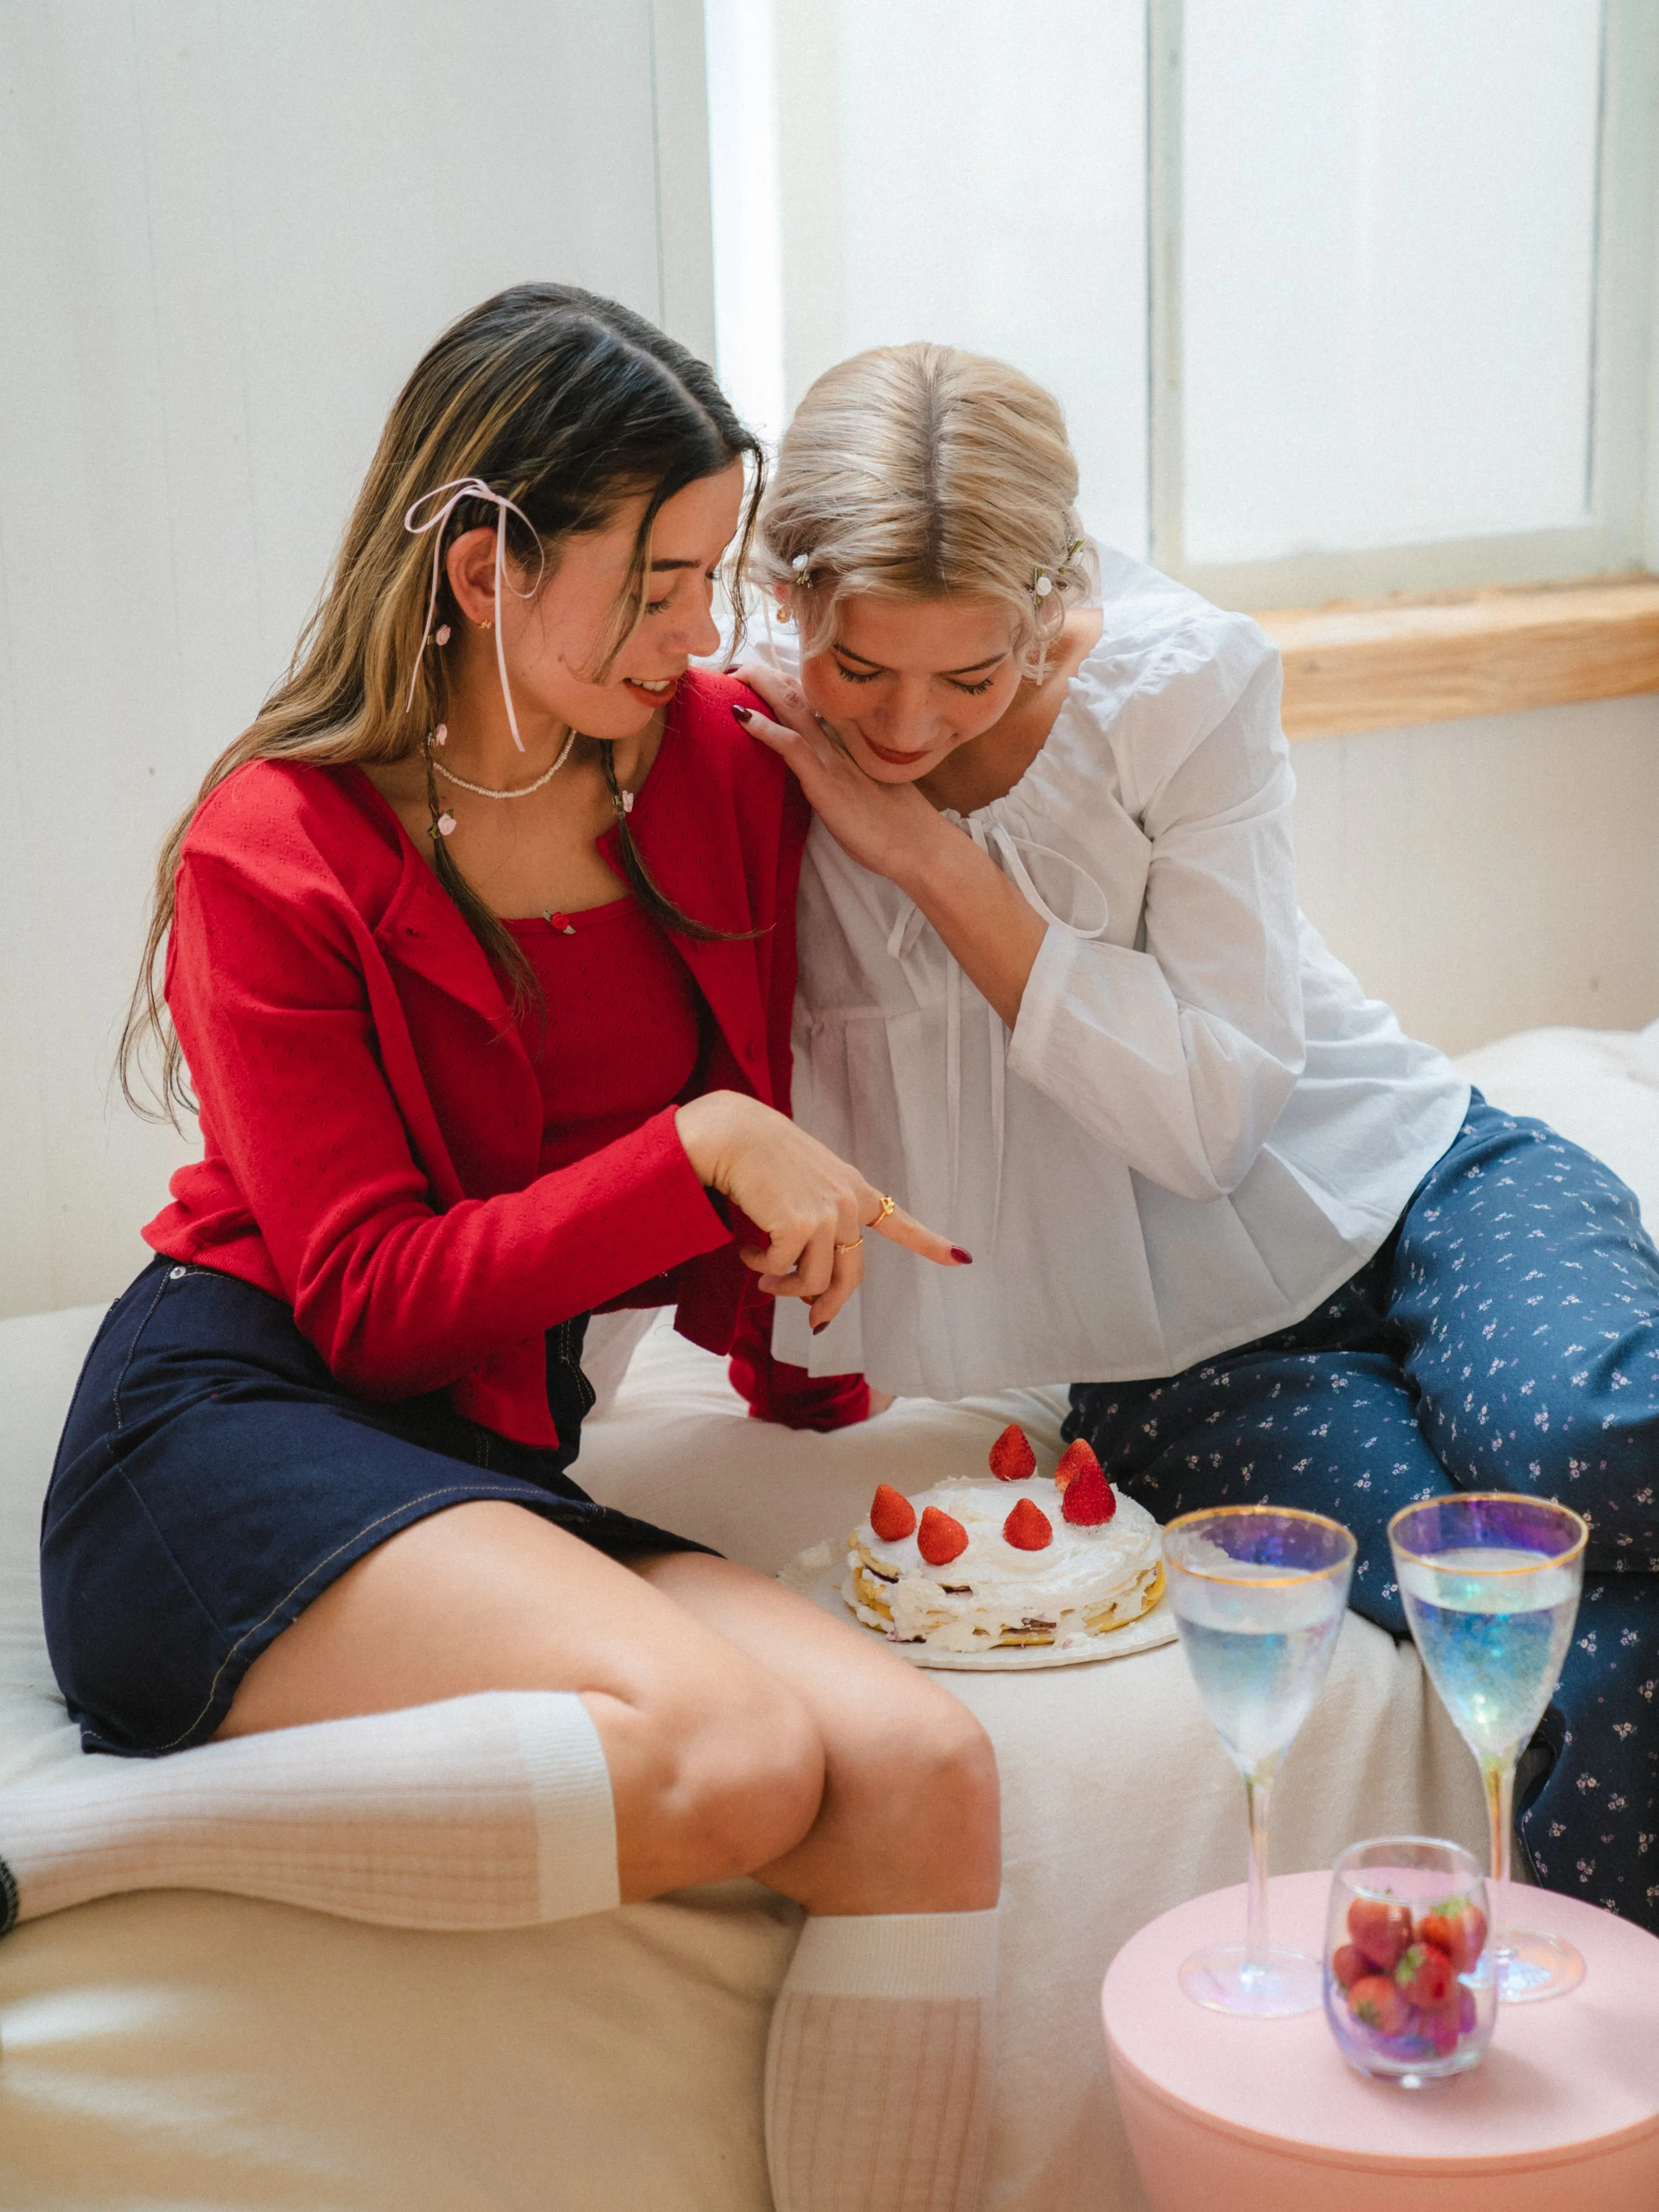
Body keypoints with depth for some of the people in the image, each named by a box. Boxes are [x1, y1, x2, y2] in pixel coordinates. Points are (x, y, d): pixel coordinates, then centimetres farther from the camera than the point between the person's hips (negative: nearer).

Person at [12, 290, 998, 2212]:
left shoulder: (721, 767, 11)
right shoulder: (275, 853, -4)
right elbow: (369, 1300, -10)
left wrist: (776, 1269, 10)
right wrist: (701, 1153, -15)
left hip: (499, 1473, 6)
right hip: (235, 1433, -5)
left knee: (924, 1778, -21)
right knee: (720, 1754, -32)